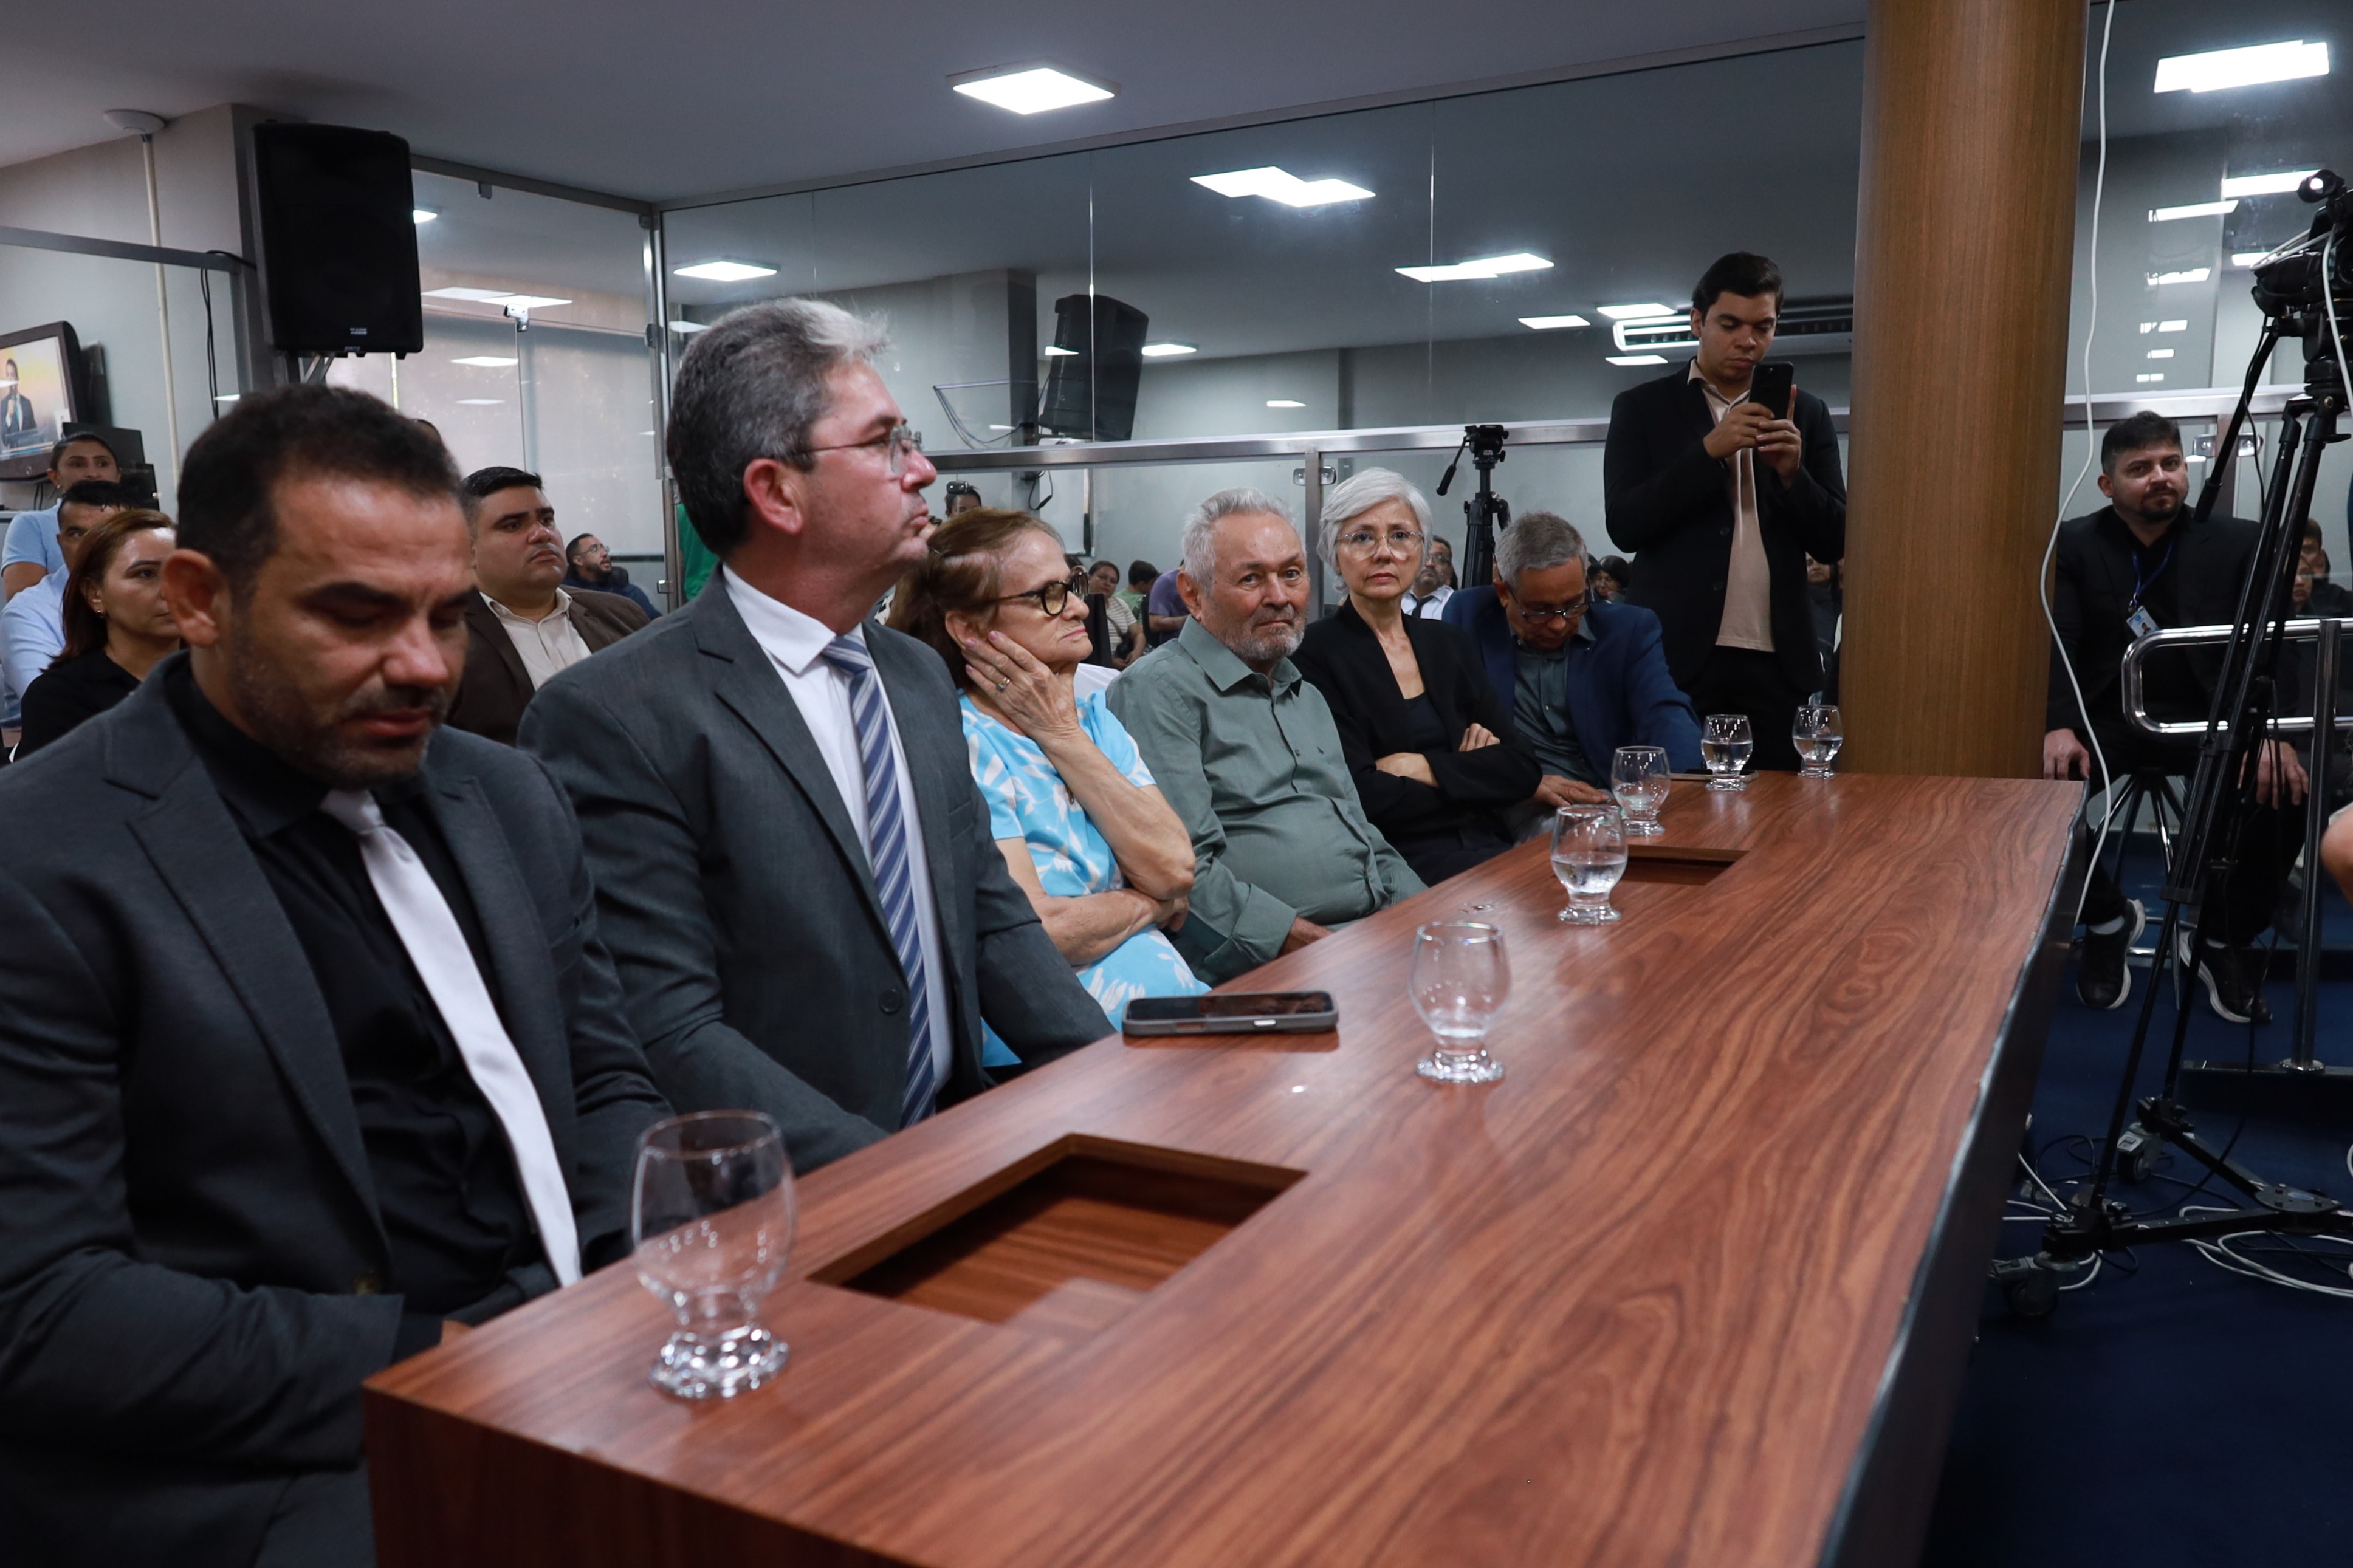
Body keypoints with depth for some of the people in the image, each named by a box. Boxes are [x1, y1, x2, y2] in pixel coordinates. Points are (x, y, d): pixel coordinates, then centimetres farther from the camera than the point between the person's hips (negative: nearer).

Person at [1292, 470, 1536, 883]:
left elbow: (1524, 767, 7)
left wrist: (1424, 769, -8)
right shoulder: (1314, 655, -4)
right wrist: (1477, 775, -3)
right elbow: (1358, 796, -14)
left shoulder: (1447, 643, 16)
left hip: (1487, 845, 6)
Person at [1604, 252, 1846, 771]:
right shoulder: (1643, 407, 6)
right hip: (1676, 655, -2)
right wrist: (1710, 450, -15)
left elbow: (1834, 543, 9)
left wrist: (1792, 472, -9)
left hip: (1779, 662, 2)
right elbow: (1625, 526, -5)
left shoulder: (1806, 413, 12)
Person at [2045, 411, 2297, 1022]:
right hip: (2107, 717, 0)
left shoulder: (2237, 543, 7)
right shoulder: (2072, 545, 4)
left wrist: (2274, 732, -22)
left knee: (2285, 787, -28)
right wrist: (2058, 726, -27)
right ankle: (2107, 919, 2)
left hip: (2208, 718, 1)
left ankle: (2227, 941, 1)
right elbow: (2056, 644, -7)